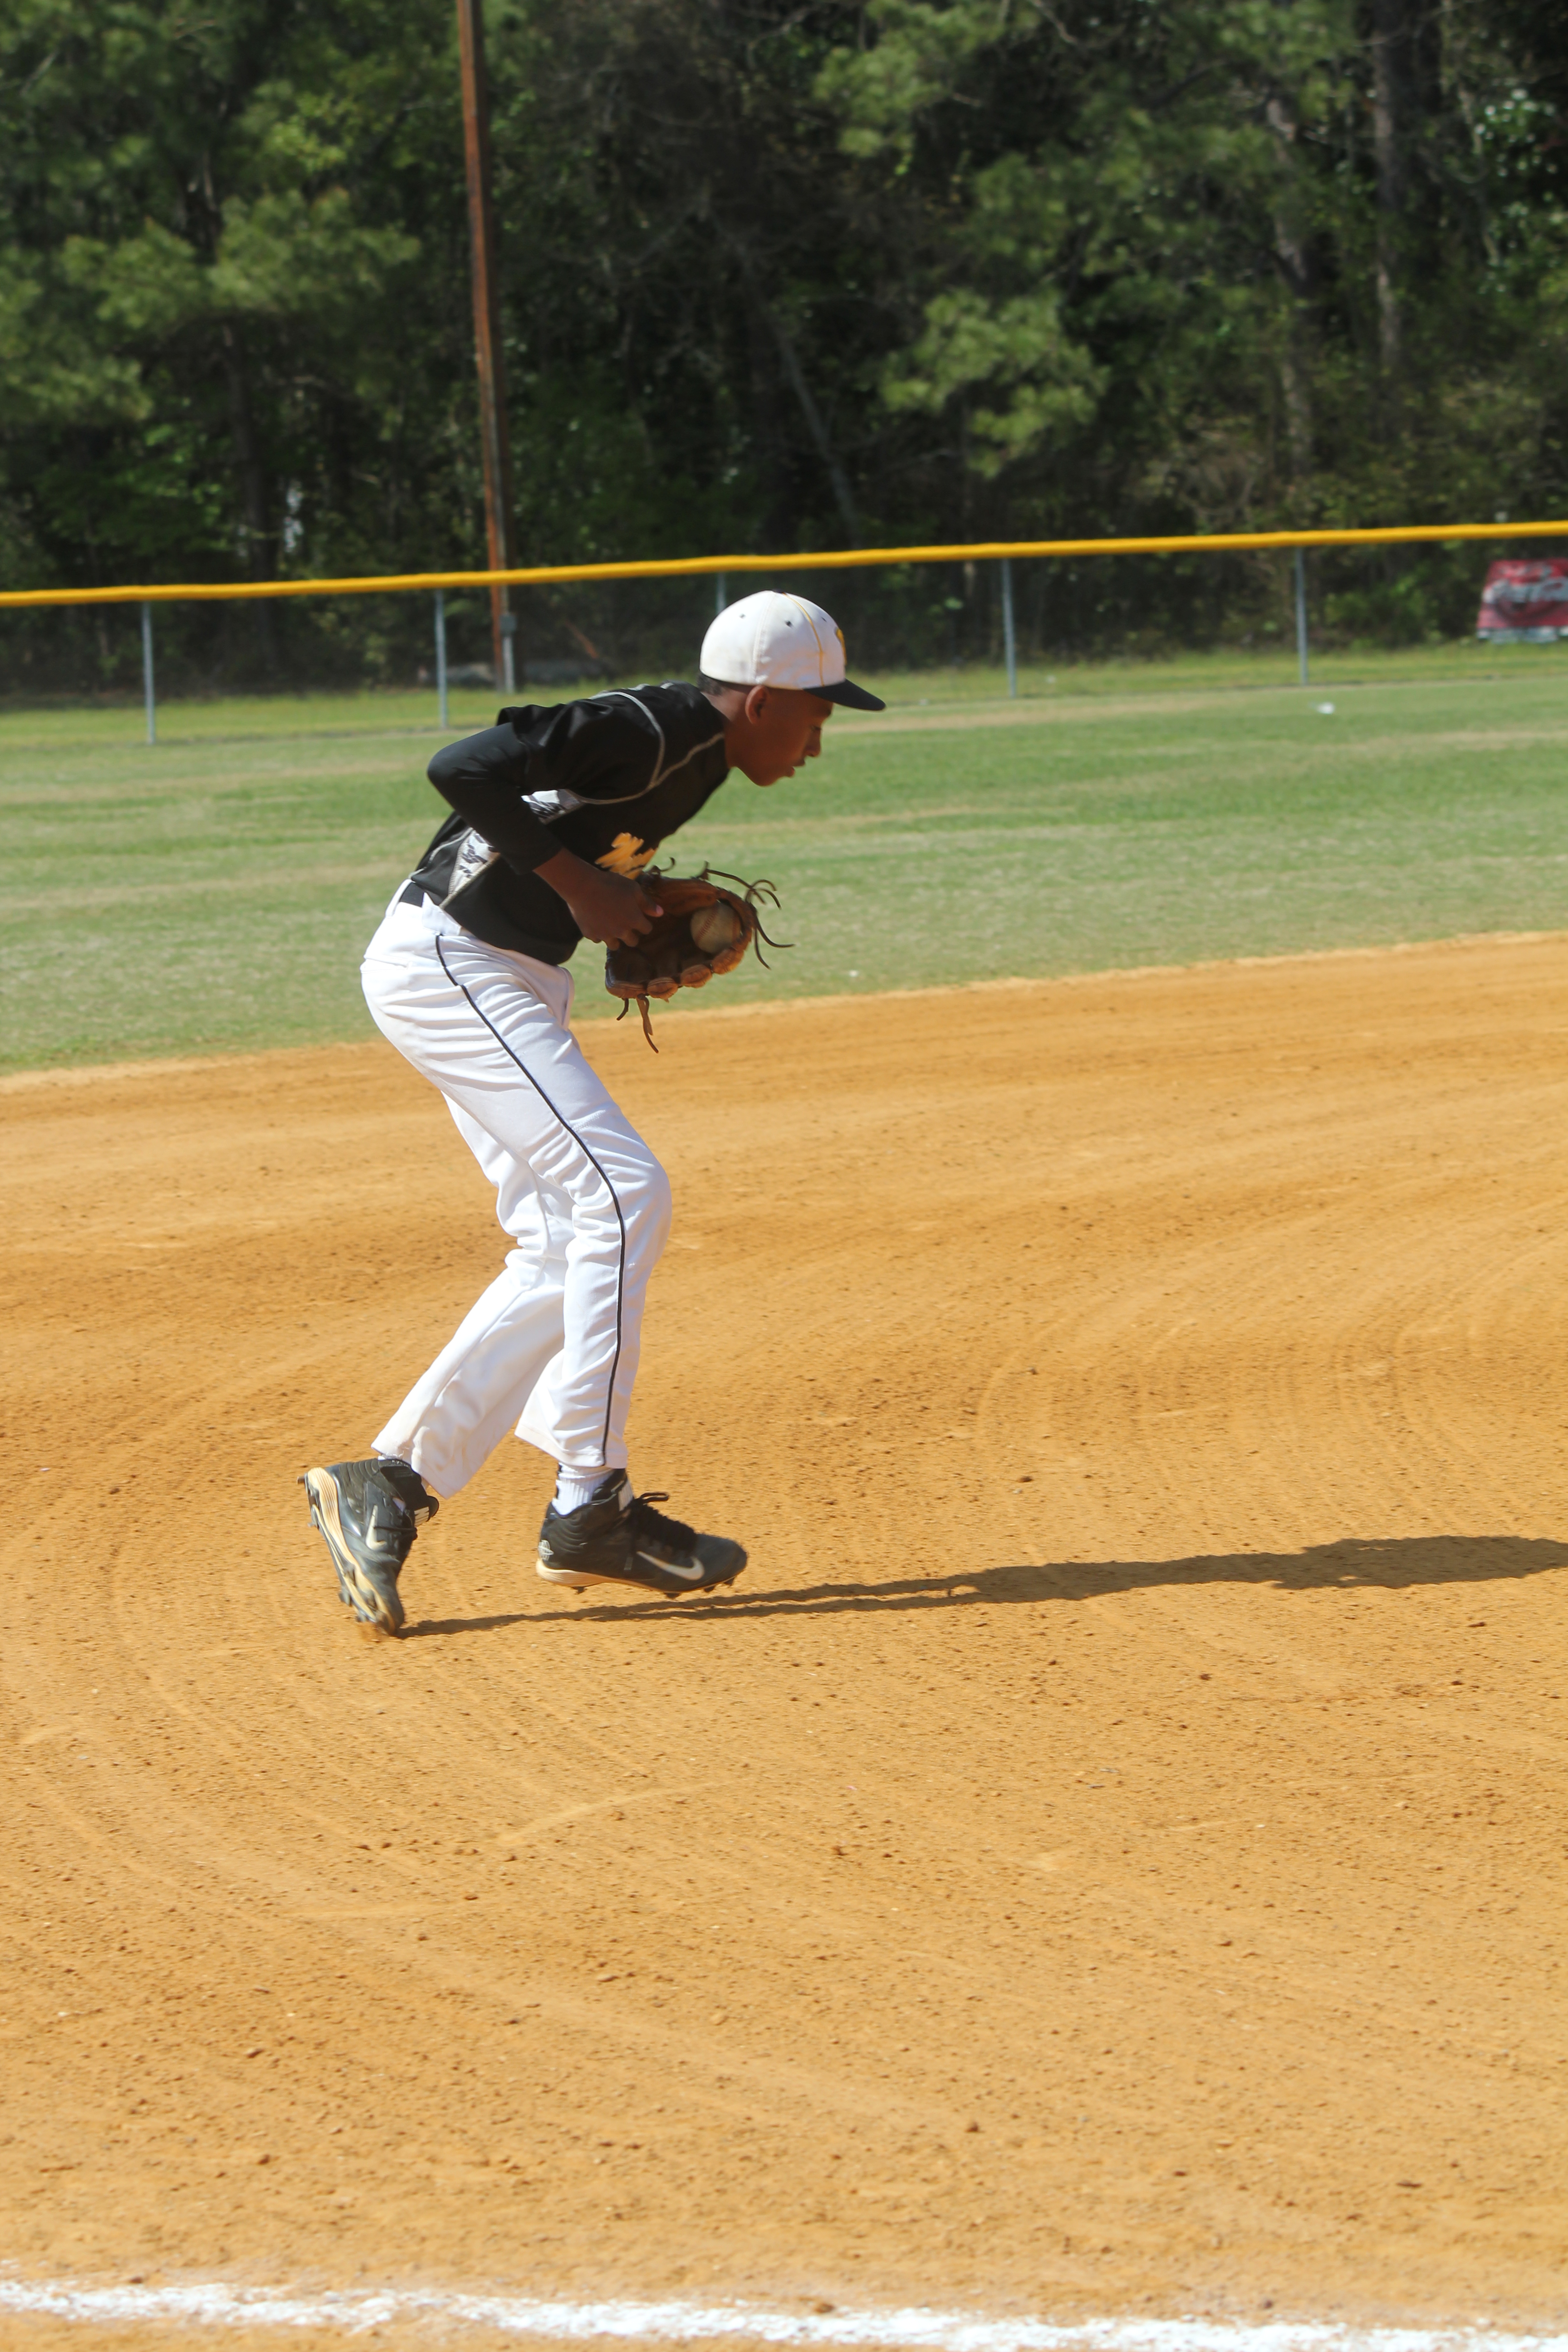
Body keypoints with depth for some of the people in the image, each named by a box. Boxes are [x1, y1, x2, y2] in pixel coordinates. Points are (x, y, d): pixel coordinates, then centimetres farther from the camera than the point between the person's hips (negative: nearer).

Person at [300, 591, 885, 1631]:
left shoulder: (697, 755, 11)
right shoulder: (647, 733, -20)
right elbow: (465, 768, -28)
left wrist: (645, 924, 5)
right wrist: (577, 884, -22)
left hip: (509, 982, 11)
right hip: (446, 964, -11)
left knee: (567, 1246, 8)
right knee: (621, 1193, -16)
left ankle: (393, 1480, 9)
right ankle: (588, 1507, -12)